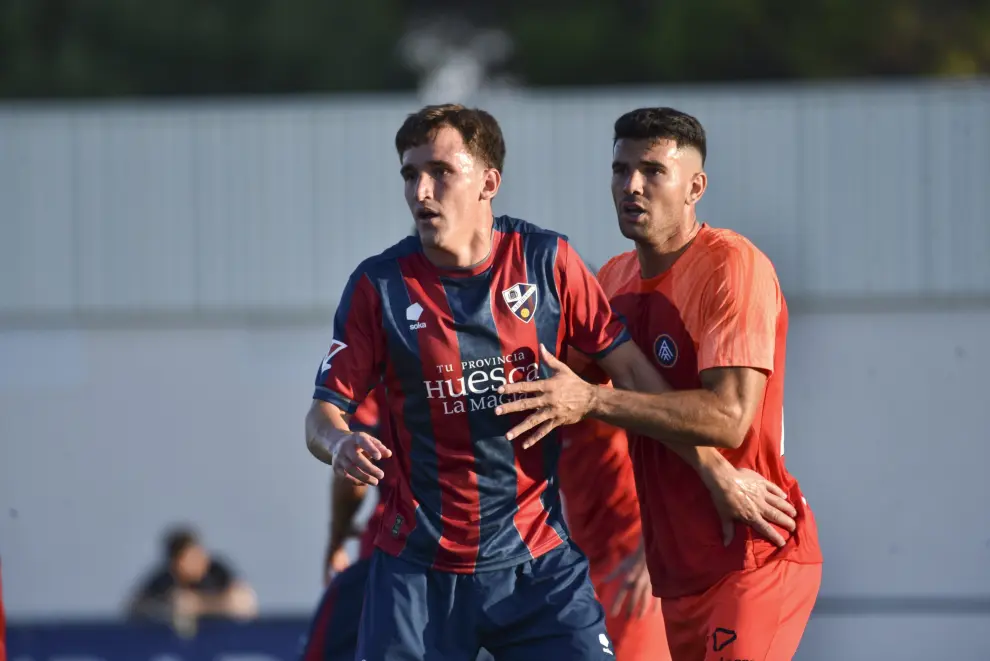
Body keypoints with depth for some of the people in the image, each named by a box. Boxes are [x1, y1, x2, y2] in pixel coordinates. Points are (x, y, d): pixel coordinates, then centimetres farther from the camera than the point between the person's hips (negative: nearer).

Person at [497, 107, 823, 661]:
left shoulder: (733, 267, -13)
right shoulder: (616, 277, 11)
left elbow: (729, 418, -23)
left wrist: (592, 401, -24)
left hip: (754, 557, -8)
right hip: (680, 567, 8)